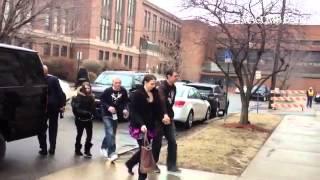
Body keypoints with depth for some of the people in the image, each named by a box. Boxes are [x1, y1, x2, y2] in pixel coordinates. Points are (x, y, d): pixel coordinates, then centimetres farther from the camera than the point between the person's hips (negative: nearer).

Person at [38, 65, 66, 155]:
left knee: (42, 128, 11)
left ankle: (44, 149, 8)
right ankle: (52, 149, 15)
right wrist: (62, 104, -6)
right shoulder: (54, 79, -4)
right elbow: (60, 92, -9)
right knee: (53, 128, 12)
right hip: (54, 106, 2)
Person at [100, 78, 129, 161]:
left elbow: (125, 101, 3)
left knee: (112, 133, 18)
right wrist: (108, 107, -25)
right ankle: (111, 153, -16)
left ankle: (104, 147, 42)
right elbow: (102, 101, -8)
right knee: (110, 133, -16)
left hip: (116, 115, 5)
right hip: (107, 115, -5)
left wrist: (125, 109, -14)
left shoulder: (123, 91, -8)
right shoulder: (107, 91, -15)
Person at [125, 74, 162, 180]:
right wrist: (141, 124, -24)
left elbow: (157, 110, 10)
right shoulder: (137, 94, -12)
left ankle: (130, 163, 36)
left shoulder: (155, 94, 4)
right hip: (139, 126, -6)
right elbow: (134, 112, -15)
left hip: (150, 126, 6)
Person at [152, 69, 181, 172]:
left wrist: (170, 115, -1)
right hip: (159, 118, -7)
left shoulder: (173, 88, 8)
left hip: (169, 118, 7)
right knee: (157, 142, 1)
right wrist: (165, 114, -48)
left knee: (172, 142, 4)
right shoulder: (162, 86, -17)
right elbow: (162, 101, -34)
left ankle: (171, 165, 12)